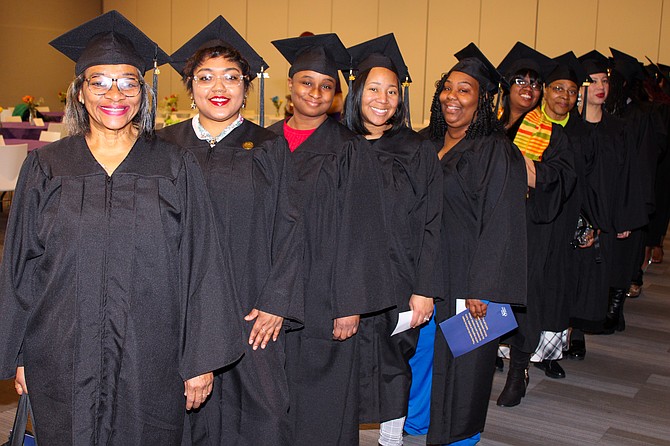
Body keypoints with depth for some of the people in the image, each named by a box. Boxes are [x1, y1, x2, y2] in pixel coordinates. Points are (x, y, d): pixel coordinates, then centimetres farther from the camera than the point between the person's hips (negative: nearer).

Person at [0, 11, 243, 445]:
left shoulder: (177, 169, -1)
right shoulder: (45, 168, 2)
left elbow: (201, 267, -2)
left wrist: (202, 359, -4)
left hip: (149, 363, -1)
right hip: (63, 361, 1)